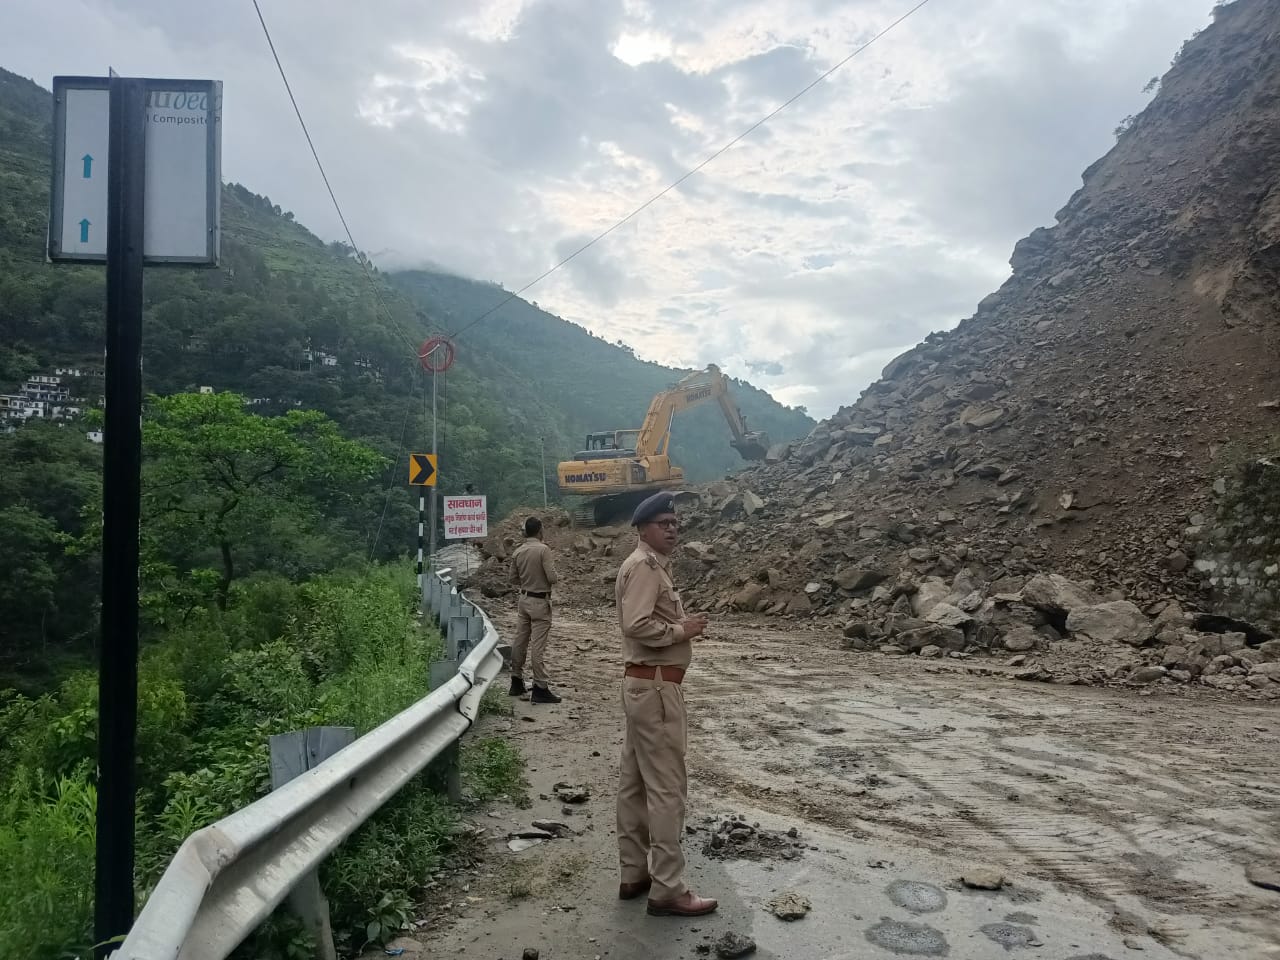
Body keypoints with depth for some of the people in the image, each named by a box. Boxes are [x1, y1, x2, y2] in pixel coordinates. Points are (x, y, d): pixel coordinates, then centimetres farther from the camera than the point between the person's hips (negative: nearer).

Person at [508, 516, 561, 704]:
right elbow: (552, 578, -19)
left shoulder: (517, 552, 3)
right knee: (538, 645, -5)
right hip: (540, 602, -6)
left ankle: (517, 682, 24)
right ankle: (540, 688, -1)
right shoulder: (543, 549, -15)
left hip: (524, 600, 6)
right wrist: (557, 577, 3)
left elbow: (513, 578, 11)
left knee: (520, 641, 14)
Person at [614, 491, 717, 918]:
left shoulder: (654, 566, 16)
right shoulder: (644, 566, -16)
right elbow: (636, 626, -28)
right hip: (655, 686, -11)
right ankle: (668, 890, 3)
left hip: (645, 684, 11)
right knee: (666, 787, -5)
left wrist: (682, 625, 7)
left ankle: (634, 874, 25)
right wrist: (683, 630, -17)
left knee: (635, 782, 15)